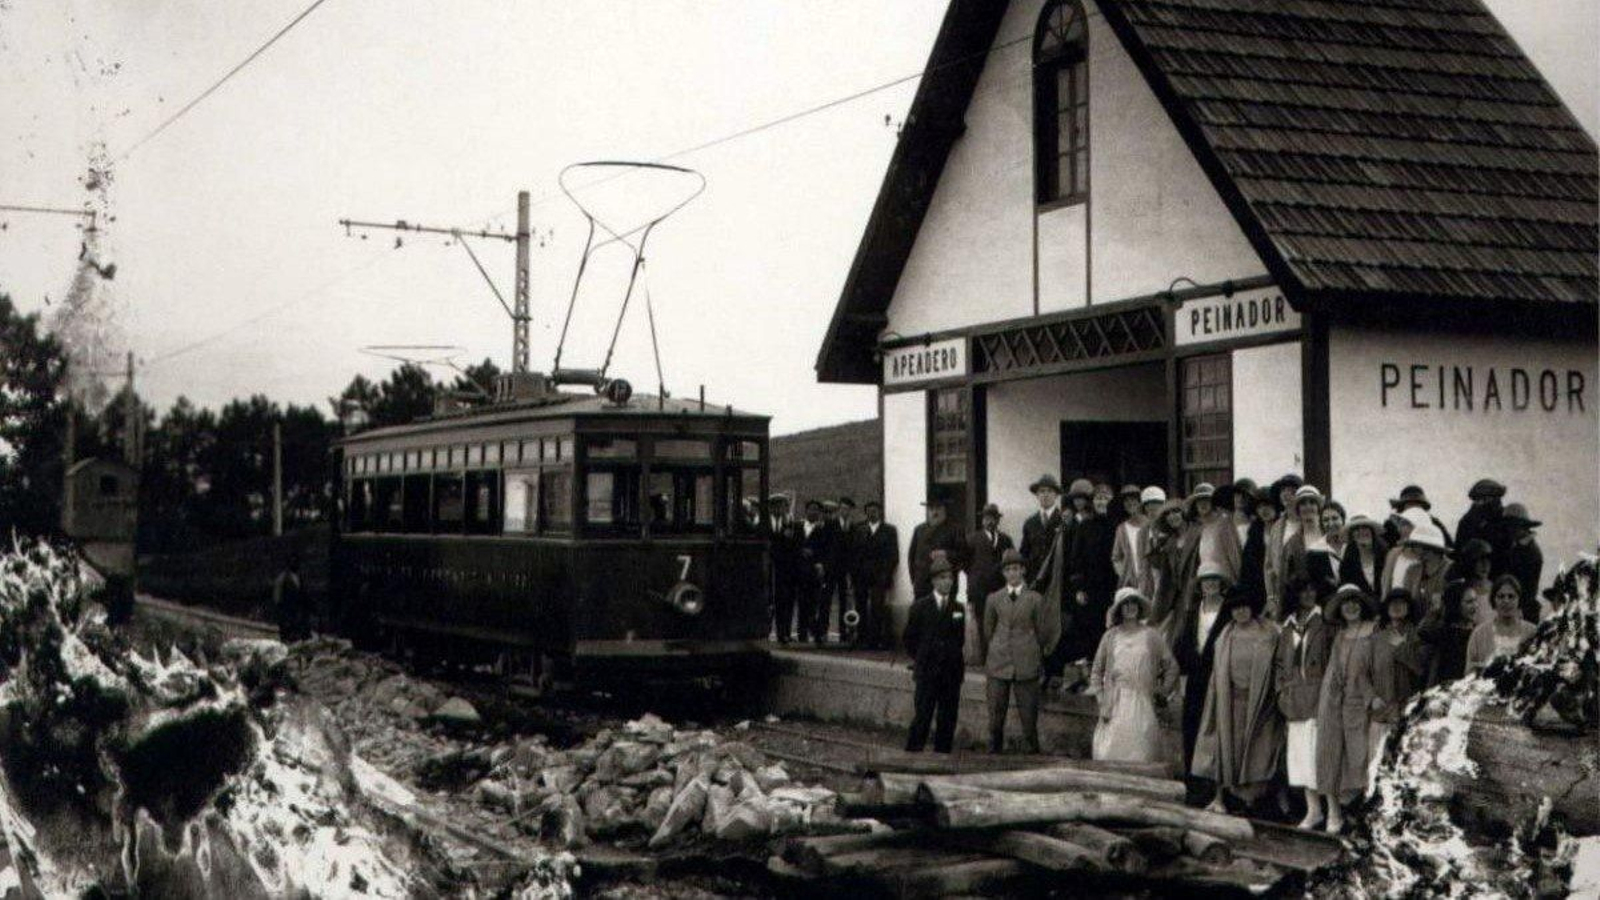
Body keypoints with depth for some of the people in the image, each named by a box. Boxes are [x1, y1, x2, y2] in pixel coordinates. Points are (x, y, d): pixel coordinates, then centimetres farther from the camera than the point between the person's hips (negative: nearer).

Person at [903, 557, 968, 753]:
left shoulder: (959, 608, 8)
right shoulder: (920, 607, 1)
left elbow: (961, 638, 14)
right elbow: (910, 638, 7)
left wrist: (954, 659, 5)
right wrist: (921, 659, 6)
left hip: (952, 672, 3)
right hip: (927, 671, -3)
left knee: (948, 718, 4)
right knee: (922, 716, -6)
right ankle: (913, 753, 0)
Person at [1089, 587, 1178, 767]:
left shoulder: (1151, 636, 6)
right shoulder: (1111, 636, 8)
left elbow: (1171, 667, 12)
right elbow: (1096, 671, 11)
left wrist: (1162, 693, 7)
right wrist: (1100, 701, 3)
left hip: (1143, 704, -1)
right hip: (1115, 705, 1)